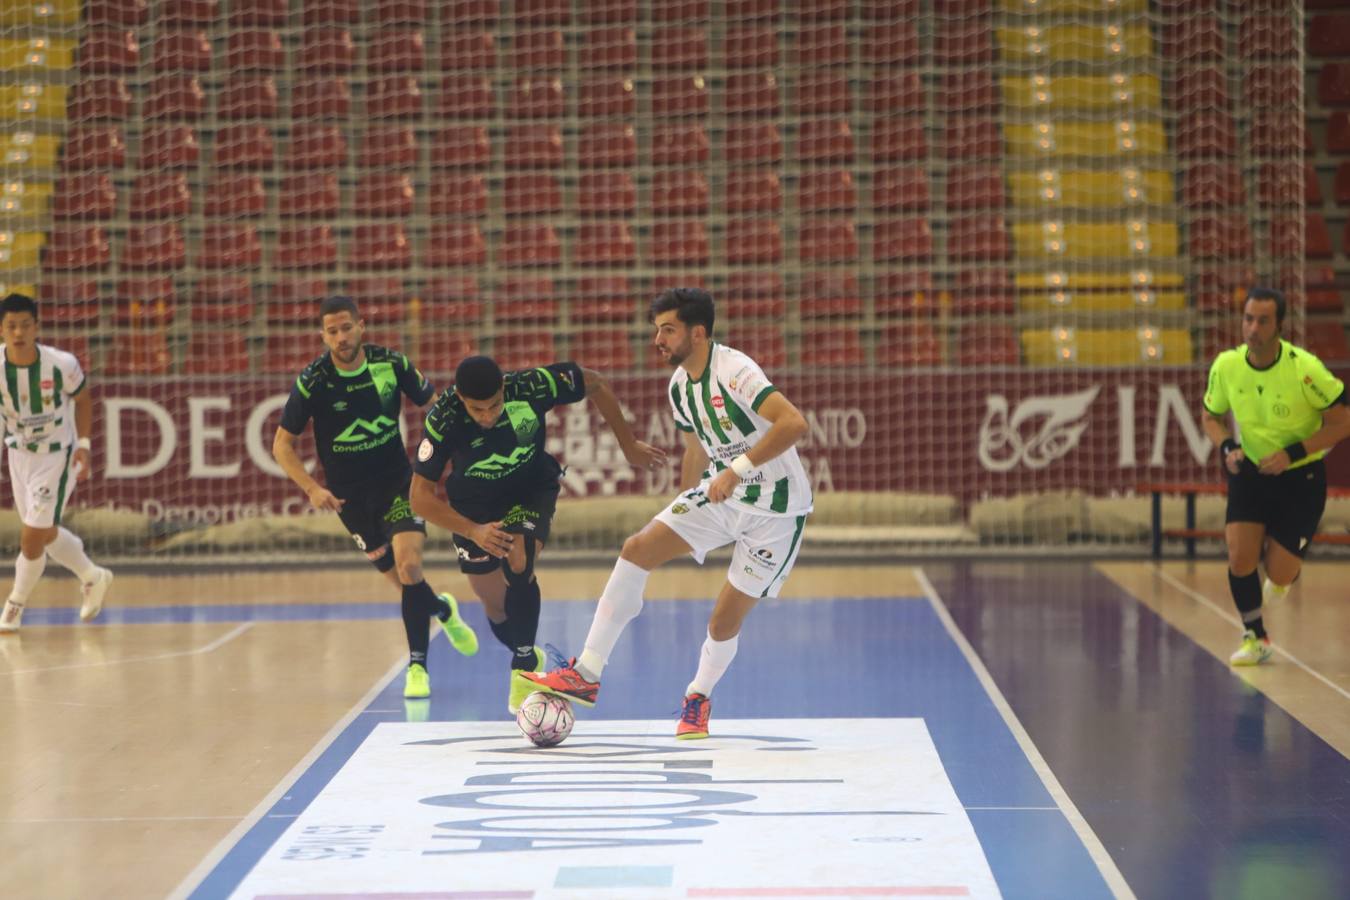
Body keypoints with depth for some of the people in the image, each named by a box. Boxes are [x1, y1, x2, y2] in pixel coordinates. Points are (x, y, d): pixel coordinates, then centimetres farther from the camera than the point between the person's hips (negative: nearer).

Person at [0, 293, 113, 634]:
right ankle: (93, 578, 43)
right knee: (45, 533, 18)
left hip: (58, 456, -4)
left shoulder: (62, 365, -24)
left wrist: (83, 445, -10)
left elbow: (82, 399, -4)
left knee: (32, 537, -8)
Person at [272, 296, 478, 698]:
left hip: (397, 481, 0)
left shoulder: (391, 363, -9)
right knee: (401, 577, 2)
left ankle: (417, 665, -6)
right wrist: (312, 488, -20)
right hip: (349, 494, 0)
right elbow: (282, 444, -7)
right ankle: (442, 609, 37)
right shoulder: (313, 381, -13)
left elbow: (435, 405, 5)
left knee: (409, 565, -19)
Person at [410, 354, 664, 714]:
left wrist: (629, 445, -6)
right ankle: (527, 655, 38)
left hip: (532, 487, -1)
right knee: (494, 603, 6)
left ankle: (524, 665, -10)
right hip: (474, 503, 1)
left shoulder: (532, 386, -31)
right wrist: (473, 531, -38)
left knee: (518, 564, -27)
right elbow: (421, 496, -26)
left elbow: (595, 384, -11)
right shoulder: (444, 419, -32)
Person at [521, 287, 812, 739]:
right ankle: (587, 675, -5)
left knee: (725, 621, -5)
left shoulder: (733, 371, -23)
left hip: (775, 510, -8)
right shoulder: (680, 386, 3)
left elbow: (794, 423, -34)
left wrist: (739, 469, -36)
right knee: (636, 549, -7)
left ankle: (699, 697, 26)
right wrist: (680, 513, 24)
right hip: (720, 493, 8)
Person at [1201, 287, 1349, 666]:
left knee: (1278, 575, -4)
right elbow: (1211, 416, 7)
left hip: (1300, 478, -3)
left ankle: (1285, 569, 36)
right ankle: (1254, 637, 9)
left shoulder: (1304, 368, -23)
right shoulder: (1226, 366, -11)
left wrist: (1292, 453, -23)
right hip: (1251, 471, 3)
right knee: (1240, 557, -14)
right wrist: (1226, 447, -14)